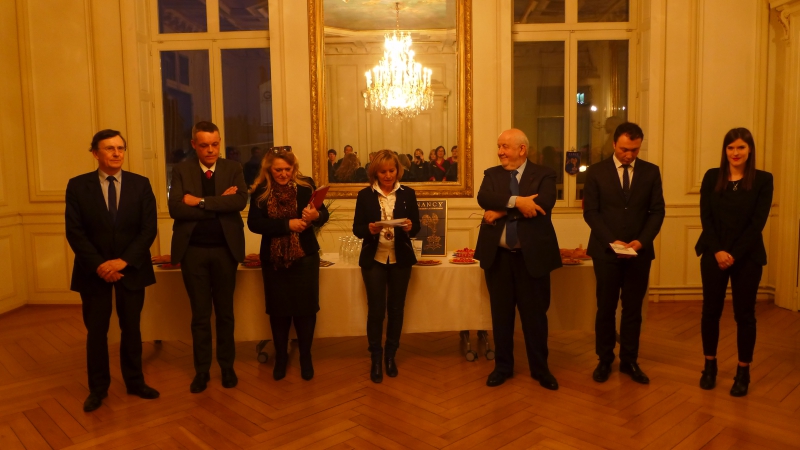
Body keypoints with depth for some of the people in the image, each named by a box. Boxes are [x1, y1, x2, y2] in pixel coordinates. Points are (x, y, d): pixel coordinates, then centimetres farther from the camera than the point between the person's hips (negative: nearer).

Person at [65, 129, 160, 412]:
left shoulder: (141, 184, 1)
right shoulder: (77, 186, 0)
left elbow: (149, 228, -5)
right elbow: (74, 232, -5)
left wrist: (123, 260, -15)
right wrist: (98, 265, -15)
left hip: (131, 268, 1)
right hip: (94, 270, 0)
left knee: (131, 329, 10)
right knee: (96, 331, 7)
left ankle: (134, 382, 25)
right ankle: (98, 388, 23)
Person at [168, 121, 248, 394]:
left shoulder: (233, 169, 3)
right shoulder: (181, 171, 3)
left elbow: (240, 201, -15)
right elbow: (175, 208, -12)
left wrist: (200, 201, -17)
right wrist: (219, 204, -15)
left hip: (225, 249, 0)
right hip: (193, 250, 0)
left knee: (225, 312, 11)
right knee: (200, 314, 9)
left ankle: (227, 367, 26)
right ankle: (202, 370, 22)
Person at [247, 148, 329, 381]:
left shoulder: (306, 185, -4)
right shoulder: (260, 191, -3)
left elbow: (324, 214, -5)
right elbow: (254, 223, -13)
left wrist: (315, 215, -28)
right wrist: (287, 224, -21)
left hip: (305, 256, 0)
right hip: (273, 258, 1)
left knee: (305, 308, 6)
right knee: (278, 309, 11)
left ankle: (305, 357, 24)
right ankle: (280, 357, 28)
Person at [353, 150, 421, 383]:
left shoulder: (408, 193, 2)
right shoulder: (365, 195, 0)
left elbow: (416, 227, 2)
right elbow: (357, 228, -1)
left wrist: (410, 227, -20)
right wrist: (369, 229, -22)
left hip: (400, 259, 1)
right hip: (374, 259, -1)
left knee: (396, 308, 10)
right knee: (376, 310, 0)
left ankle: (391, 355, 26)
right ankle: (375, 358, 16)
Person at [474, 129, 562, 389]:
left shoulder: (543, 174, 0)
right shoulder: (492, 174, 8)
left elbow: (544, 204, -19)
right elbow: (484, 198, -12)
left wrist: (502, 211, -17)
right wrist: (516, 201, -25)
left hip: (532, 255, -2)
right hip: (498, 255, 3)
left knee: (535, 314, 8)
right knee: (501, 314, 11)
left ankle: (540, 369, 25)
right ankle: (503, 366, 27)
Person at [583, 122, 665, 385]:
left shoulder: (651, 172, 5)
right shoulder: (596, 171, 0)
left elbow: (657, 211, 3)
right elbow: (590, 212, -4)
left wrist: (641, 241, -12)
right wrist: (611, 240, -15)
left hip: (640, 251, 2)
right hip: (606, 251, -1)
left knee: (633, 309, 8)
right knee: (606, 308, 6)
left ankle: (629, 361, 21)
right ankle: (604, 360, 19)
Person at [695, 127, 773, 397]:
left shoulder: (763, 180, -1)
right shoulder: (712, 177, 4)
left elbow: (758, 222, -7)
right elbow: (705, 217, -1)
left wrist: (734, 254, -14)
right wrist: (717, 251, -13)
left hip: (747, 257, -1)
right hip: (714, 254, 2)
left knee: (744, 314, 6)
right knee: (711, 311, 7)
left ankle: (743, 372, 19)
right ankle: (710, 365, 22)